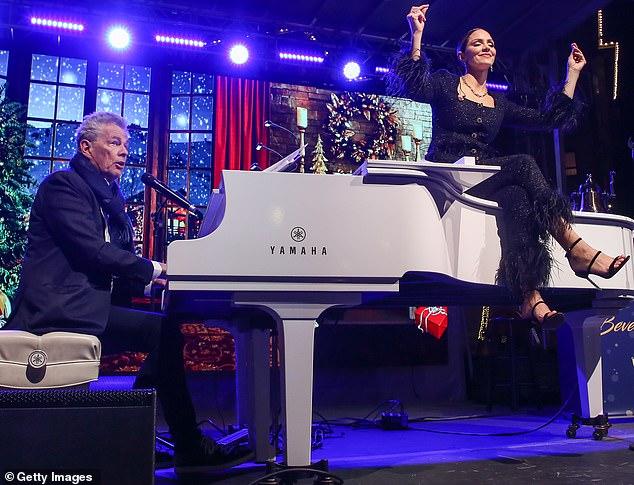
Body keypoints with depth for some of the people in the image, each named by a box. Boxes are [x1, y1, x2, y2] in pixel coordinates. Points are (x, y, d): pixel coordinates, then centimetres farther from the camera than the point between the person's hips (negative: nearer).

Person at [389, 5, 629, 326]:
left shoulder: (499, 103, 24)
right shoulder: (445, 84, 11)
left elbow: (549, 119, 21)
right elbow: (414, 88, -11)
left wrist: (572, 73, 24)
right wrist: (417, 35, -15)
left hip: (484, 176, 5)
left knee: (516, 197, -31)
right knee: (523, 165, -28)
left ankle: (529, 295, -40)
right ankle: (577, 250, -27)